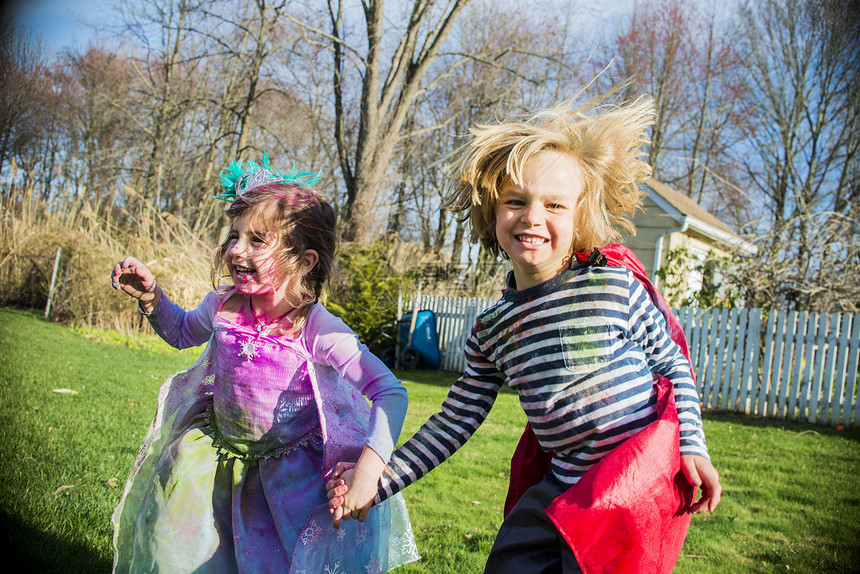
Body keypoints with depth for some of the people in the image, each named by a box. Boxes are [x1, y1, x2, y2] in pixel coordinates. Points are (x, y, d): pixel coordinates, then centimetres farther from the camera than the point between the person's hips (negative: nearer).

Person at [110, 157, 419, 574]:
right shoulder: (223, 305, -11)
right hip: (217, 457, 4)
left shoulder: (317, 329, -27)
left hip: (290, 472, -4)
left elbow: (390, 392, -26)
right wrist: (151, 298, -5)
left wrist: (370, 468, -38)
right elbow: (181, 332, 14)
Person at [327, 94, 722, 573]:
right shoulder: (492, 330, 2)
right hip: (562, 487, 5)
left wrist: (693, 447, -7)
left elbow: (671, 364, 2)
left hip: (642, 477, -4)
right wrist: (378, 482, 4)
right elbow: (455, 422, 8)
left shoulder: (615, 286, -9)